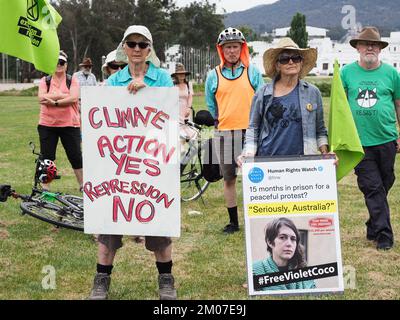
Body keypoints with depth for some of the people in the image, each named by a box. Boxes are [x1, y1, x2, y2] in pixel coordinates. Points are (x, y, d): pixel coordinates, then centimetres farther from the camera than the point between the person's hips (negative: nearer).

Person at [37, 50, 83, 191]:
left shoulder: (72, 80, 4)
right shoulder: (45, 81, 7)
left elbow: (73, 98, -12)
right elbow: (41, 98, -10)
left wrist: (54, 102, -16)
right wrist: (62, 95, -12)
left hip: (69, 124, -1)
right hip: (47, 124, 1)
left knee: (76, 156, 3)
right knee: (47, 157, 5)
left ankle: (82, 184, 13)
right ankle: (45, 187, 13)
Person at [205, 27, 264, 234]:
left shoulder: (253, 72, 5)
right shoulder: (213, 76, 7)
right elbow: (210, 105, 16)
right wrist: (219, 122, 11)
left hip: (250, 131, -2)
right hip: (224, 133, 2)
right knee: (229, 178, 7)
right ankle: (233, 221, 17)